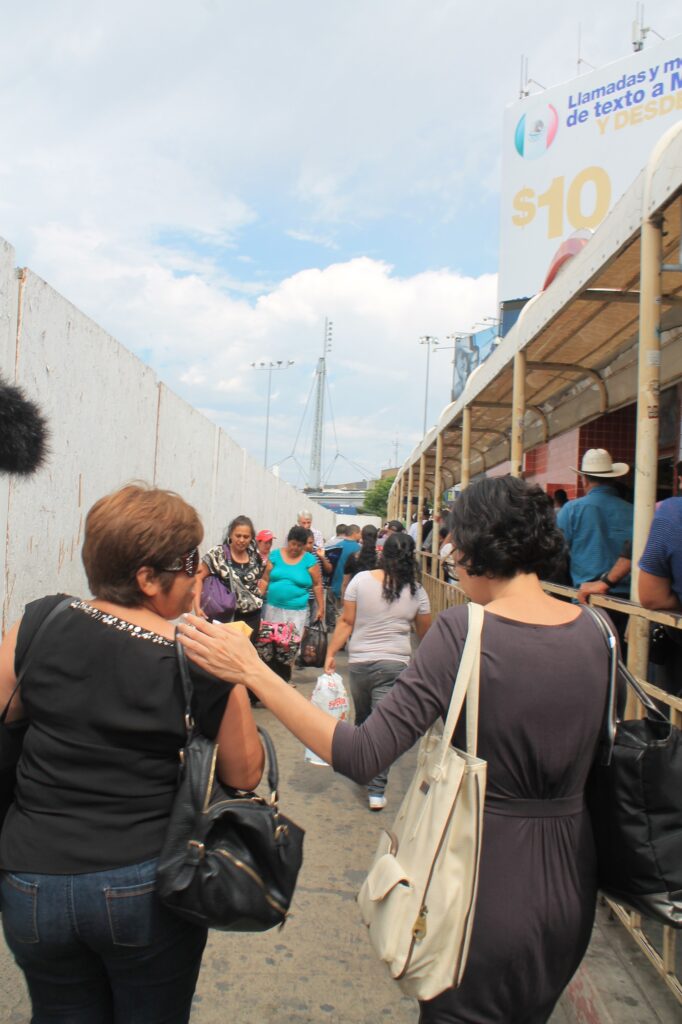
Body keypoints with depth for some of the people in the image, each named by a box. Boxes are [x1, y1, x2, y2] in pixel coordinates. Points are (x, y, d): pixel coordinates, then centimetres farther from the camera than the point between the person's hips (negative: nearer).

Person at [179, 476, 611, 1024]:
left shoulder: (465, 629, -23)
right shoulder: (592, 629, -4)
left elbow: (361, 757, -26)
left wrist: (252, 671, -24)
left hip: (487, 878, -6)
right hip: (571, 880, 6)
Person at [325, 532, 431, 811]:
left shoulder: (361, 580, -5)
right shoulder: (416, 591, -2)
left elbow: (346, 622, -4)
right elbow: (425, 633, 9)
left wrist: (331, 653, 3)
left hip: (359, 661, 1)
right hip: (395, 663, -1)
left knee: (362, 719, 21)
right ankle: (377, 791, 3)